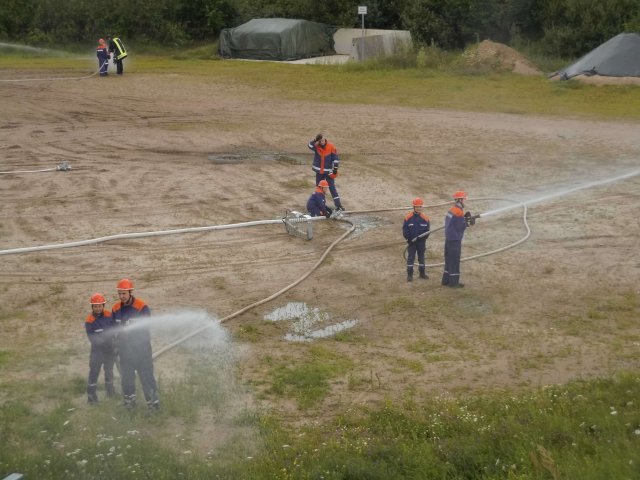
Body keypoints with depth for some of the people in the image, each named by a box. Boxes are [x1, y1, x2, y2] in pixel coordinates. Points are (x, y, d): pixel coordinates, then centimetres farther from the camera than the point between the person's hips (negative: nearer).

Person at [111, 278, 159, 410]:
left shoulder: (142, 307, -14)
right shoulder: (116, 309, 1)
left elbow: (145, 328, -9)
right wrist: (115, 344, 6)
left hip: (141, 348, -5)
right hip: (124, 349, 5)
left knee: (146, 375, -2)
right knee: (126, 376, 14)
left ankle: (153, 402, 5)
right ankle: (129, 401, 28)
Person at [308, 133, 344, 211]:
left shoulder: (331, 147, -9)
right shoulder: (316, 147, -4)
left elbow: (335, 158, -5)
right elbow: (310, 146, -26)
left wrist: (335, 169, -7)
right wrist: (315, 140, -37)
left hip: (329, 172, -3)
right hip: (319, 172, 3)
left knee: (332, 188, -4)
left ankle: (338, 205, -2)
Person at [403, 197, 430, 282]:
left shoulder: (425, 218, -3)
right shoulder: (408, 217, -8)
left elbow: (427, 230, 2)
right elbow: (405, 229, -5)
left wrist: (423, 238, -12)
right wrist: (408, 239, -12)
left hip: (421, 241, 2)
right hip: (411, 242, -2)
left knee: (421, 257, 14)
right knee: (410, 257, 2)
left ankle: (422, 273, 26)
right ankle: (409, 275, 7)